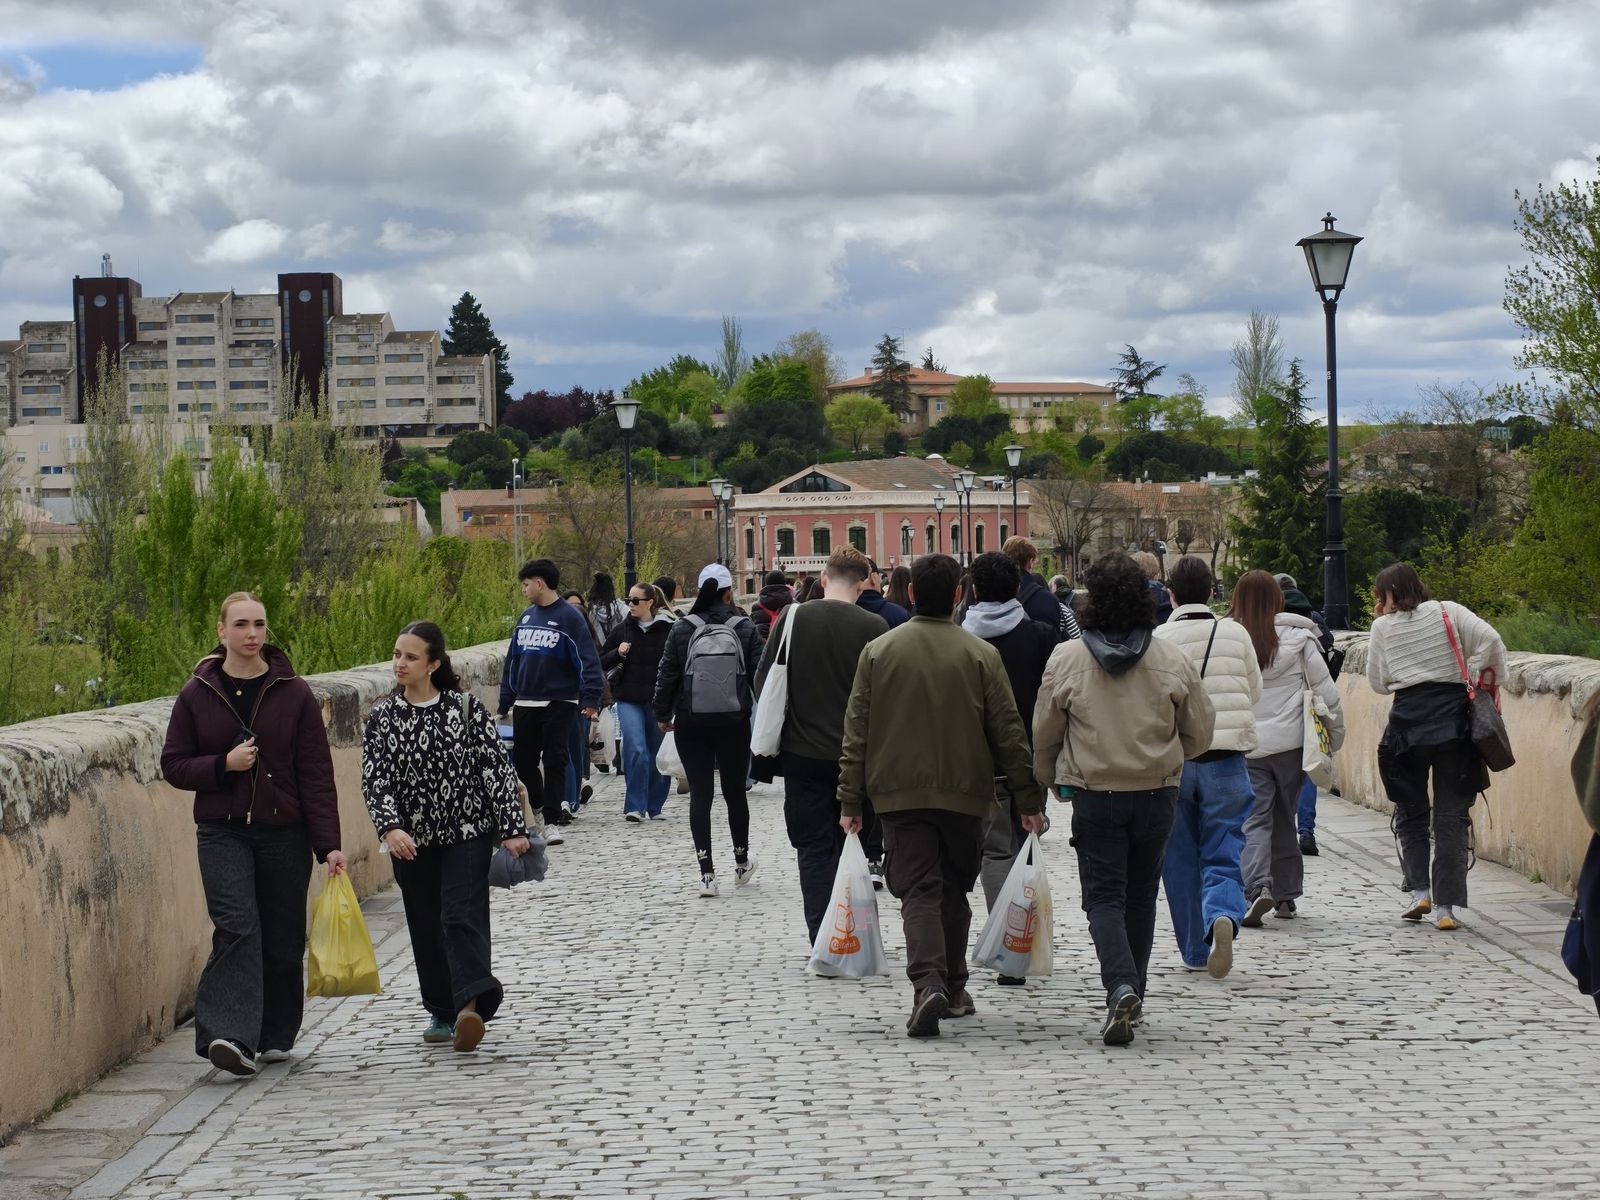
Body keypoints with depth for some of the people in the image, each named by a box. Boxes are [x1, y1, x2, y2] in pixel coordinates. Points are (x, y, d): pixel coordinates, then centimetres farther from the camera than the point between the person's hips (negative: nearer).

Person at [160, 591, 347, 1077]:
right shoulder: (196, 695, 3)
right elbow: (173, 765, 6)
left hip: (284, 834, 1)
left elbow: (316, 774, -1)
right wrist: (224, 764, -13)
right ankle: (230, 1036, -26)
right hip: (222, 832, -1)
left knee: (283, 938, 7)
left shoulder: (295, 694, 1)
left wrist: (328, 844, -6)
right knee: (237, 927, -18)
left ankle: (275, 1035, 23)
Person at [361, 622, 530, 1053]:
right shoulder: (382, 718, 3)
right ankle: (443, 1013, 20)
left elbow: (497, 768, -3)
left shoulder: (467, 708, -4)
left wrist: (512, 828, -7)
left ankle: (469, 1006, -27)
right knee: (426, 928, 9)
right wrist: (390, 828, -22)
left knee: (463, 918, -16)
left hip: (467, 834, -3)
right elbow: (375, 780, -6)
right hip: (411, 842, 3)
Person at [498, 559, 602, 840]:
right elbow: (512, 661, 17)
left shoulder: (569, 617, -8)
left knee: (554, 762, -4)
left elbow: (588, 660, -13)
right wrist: (505, 702, 14)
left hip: (559, 704, -6)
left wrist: (590, 700, -21)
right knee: (523, 762, 8)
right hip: (525, 703, 6)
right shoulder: (526, 617, 12)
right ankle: (537, 807, 26)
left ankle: (551, 822, -1)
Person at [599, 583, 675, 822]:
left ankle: (654, 807, 20)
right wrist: (618, 653, -6)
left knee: (658, 755, 7)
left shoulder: (669, 630, -2)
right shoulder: (623, 630, 7)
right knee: (636, 751, -13)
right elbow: (601, 662, 13)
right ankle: (634, 806, -8)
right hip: (629, 700, 1)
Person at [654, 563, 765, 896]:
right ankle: (741, 863, 32)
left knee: (700, 794, 1)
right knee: (735, 790, 16)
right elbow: (760, 675, -3)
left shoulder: (682, 629, -4)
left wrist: (663, 715, 12)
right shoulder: (746, 629, -4)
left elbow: (667, 675, -1)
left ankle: (707, 874, -5)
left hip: (691, 725, 0)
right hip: (734, 723, 0)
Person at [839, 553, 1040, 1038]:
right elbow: (1009, 732, -1)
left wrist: (850, 801, 5)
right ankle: (952, 990, 24)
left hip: (898, 794, -1)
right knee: (954, 891, 16)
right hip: (964, 794, 1)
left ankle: (927, 984, -23)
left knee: (918, 892, -3)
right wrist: (1028, 799, 5)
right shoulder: (981, 655, -3)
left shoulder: (878, 651, -1)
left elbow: (856, 732, 0)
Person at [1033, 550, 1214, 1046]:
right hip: (1158, 794, 2)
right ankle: (1133, 995, 25)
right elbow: (1200, 734, 3)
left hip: (1094, 795, -2)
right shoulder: (1173, 661, -5)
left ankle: (1121, 987, -20)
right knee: (1141, 894, 16)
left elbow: (1044, 735, 1)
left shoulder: (1066, 660, -9)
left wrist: (1050, 781, 21)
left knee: (1103, 895, 1)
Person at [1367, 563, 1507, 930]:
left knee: (1410, 810, 18)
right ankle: (1445, 906, -1)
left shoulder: (1383, 627, 4)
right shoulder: (1448, 612, 4)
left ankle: (1419, 890, 6)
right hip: (1454, 721, 0)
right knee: (1452, 814, 4)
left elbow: (1378, 683, 11)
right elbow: (1490, 639, -9)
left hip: (1408, 723, 0)